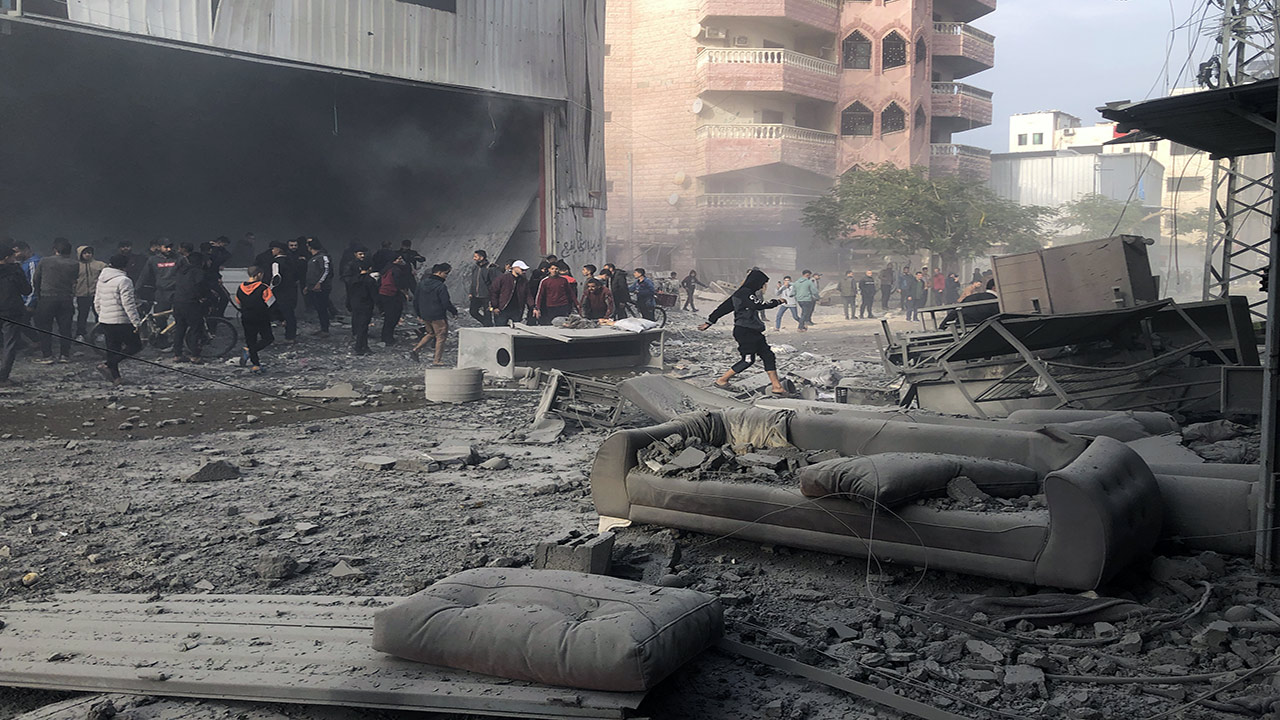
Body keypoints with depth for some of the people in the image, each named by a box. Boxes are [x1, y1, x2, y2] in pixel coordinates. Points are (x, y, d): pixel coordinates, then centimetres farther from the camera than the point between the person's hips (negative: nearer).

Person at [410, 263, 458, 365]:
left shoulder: (422, 283, 7)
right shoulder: (441, 286, -17)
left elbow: (415, 299, 12)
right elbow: (446, 303, -17)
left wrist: (418, 314, 21)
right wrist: (454, 312, 0)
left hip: (424, 315, 7)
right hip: (438, 317, -7)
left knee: (430, 334, 25)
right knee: (441, 337, 4)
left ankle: (415, 350, 14)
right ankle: (437, 361, 3)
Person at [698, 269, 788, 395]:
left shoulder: (743, 293, 16)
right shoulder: (745, 293, -14)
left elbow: (724, 307, 18)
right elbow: (758, 306, -27)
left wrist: (710, 321, 21)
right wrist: (776, 302, -14)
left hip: (753, 332, 10)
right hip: (745, 332, -10)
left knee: (768, 356, 5)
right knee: (748, 360, -5)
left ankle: (776, 386, 5)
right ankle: (721, 380, 7)